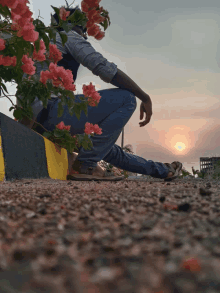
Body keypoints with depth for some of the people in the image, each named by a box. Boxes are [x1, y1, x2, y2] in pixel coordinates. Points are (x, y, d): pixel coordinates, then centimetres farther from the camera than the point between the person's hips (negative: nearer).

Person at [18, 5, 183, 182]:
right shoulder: (69, 36, 6)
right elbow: (106, 69, -8)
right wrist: (145, 97, -2)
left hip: (36, 124, 10)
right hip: (49, 112, -10)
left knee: (104, 147, 25)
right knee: (126, 98, -9)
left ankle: (161, 170, 38)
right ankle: (85, 164, -14)